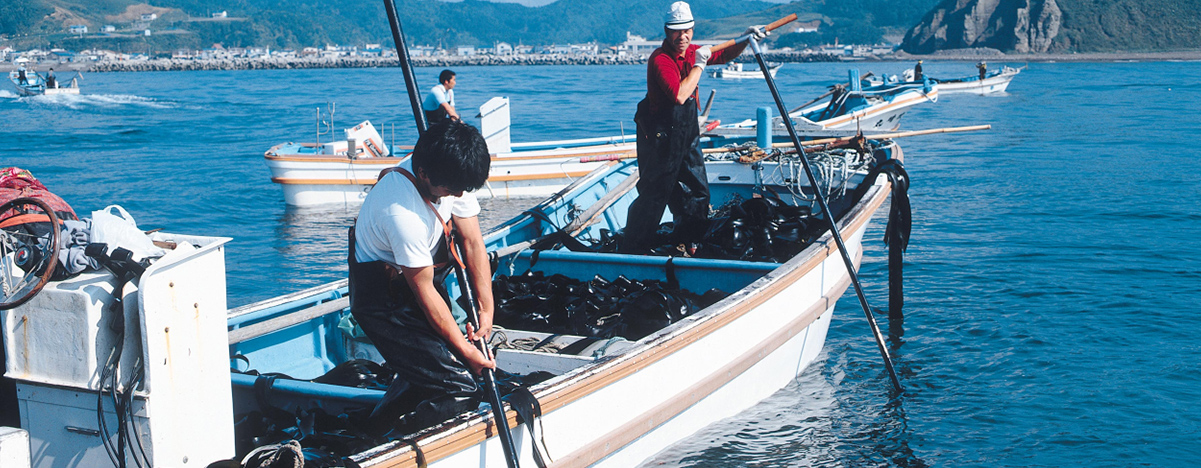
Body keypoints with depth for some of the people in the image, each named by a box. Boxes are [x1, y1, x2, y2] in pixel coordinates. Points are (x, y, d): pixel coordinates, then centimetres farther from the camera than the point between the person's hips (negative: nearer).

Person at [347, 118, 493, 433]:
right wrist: (466, 352, -16)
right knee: (460, 388, -12)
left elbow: (473, 241, -6)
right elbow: (424, 291, -25)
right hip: (384, 298, -8)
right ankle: (386, 437, 10)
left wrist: (487, 311, -9)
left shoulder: (450, 175, -13)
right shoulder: (403, 213, -36)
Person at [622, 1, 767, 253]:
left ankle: (685, 244, 30)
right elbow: (679, 95, -35)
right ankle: (631, 252, 6)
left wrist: (745, 39, 8)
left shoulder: (691, 52, 4)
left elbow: (724, 55, 23)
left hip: (686, 135, 9)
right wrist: (699, 65, -26)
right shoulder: (660, 59, -22)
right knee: (654, 196, -5)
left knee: (697, 193, 15)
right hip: (660, 137, -9)